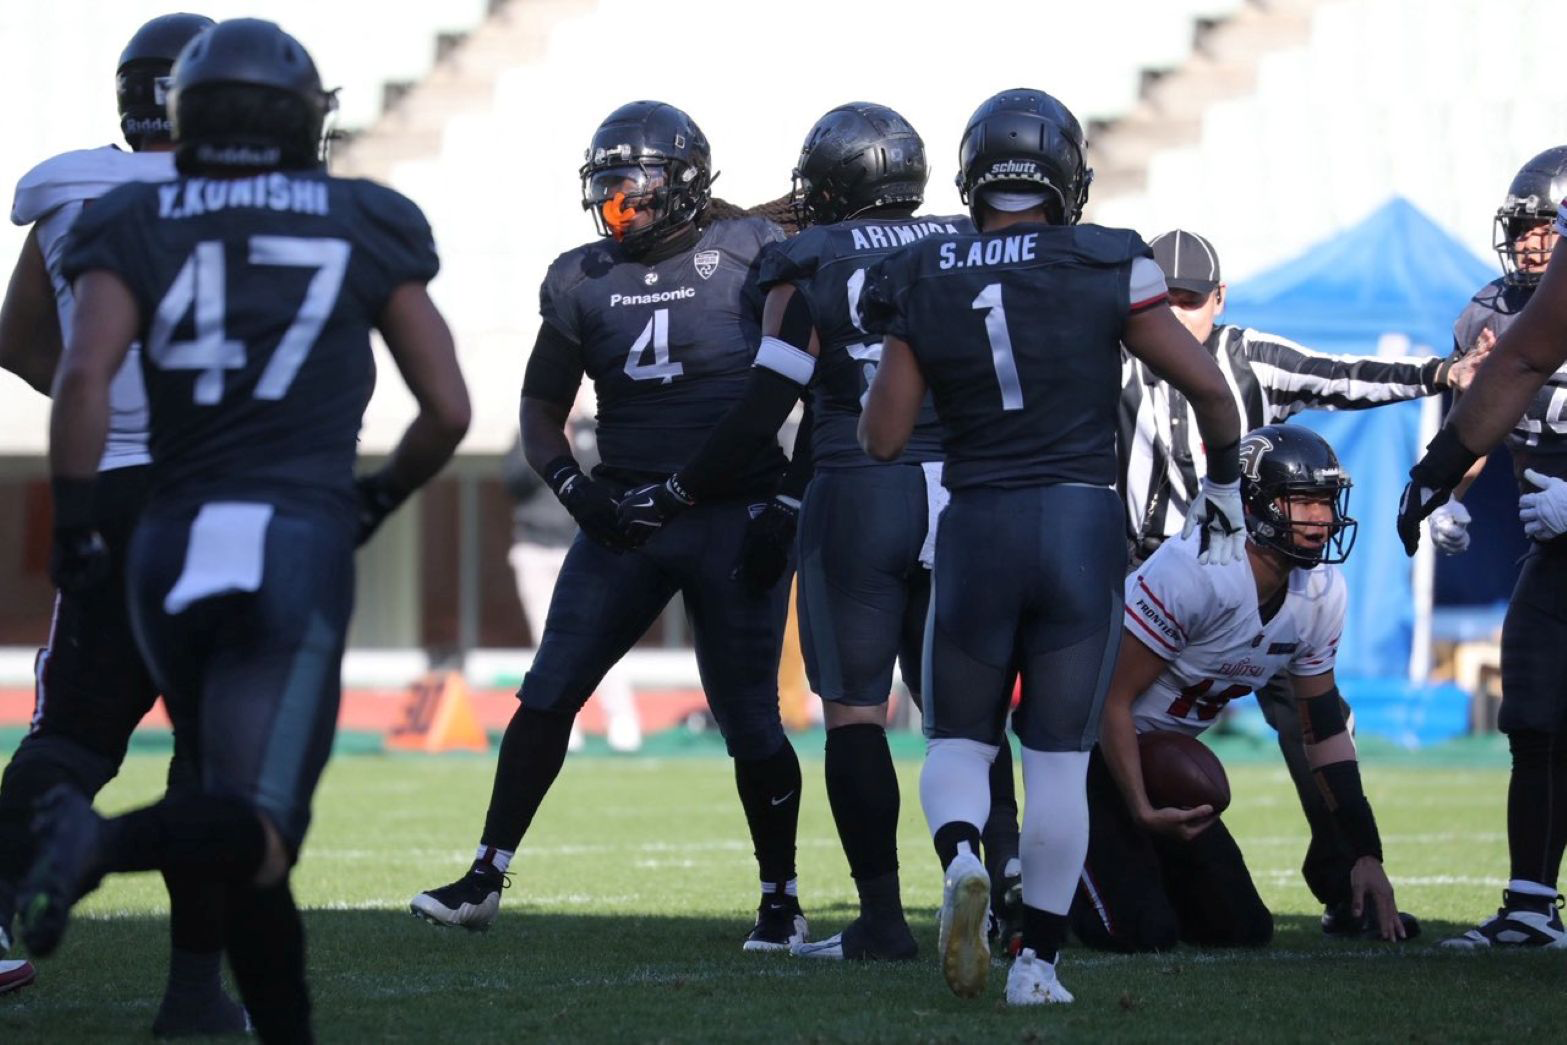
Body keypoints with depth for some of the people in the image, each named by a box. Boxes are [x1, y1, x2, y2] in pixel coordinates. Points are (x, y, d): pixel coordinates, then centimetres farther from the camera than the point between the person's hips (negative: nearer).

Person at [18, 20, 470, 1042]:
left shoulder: (137, 227, 8)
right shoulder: (364, 228, 9)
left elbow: (84, 377, -9)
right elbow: (449, 410, 9)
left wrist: (73, 526, 2)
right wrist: (378, 498, 27)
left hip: (173, 548, 3)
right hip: (301, 545, -3)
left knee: (249, 819, 17)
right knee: (256, 834, -12)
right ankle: (105, 841, -41)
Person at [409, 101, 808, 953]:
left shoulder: (749, 259, -4)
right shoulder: (582, 282, 6)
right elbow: (541, 408, 12)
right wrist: (572, 485, -6)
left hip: (736, 520, -4)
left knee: (748, 721, -2)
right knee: (547, 695, -1)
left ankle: (780, 897, 14)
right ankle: (485, 879, 4)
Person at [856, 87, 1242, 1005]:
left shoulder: (922, 281, -1)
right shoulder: (1107, 268, -5)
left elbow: (883, 438, 1)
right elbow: (1206, 385, -5)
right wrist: (1226, 486, 11)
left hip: (977, 526, 1)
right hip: (1086, 524, -1)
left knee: (959, 739, 15)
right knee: (1060, 755, 7)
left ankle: (962, 855, -17)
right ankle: (1039, 958, 6)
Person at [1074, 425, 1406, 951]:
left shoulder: (1321, 594, -4)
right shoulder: (1193, 573, -29)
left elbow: (1326, 730, 5)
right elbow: (1113, 700, -25)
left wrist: (1367, 854, 1)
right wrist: (1143, 812, -30)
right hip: (1101, 745, -8)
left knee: (1245, 929, 1)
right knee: (1145, 934, -20)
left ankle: (1134, 868, 23)